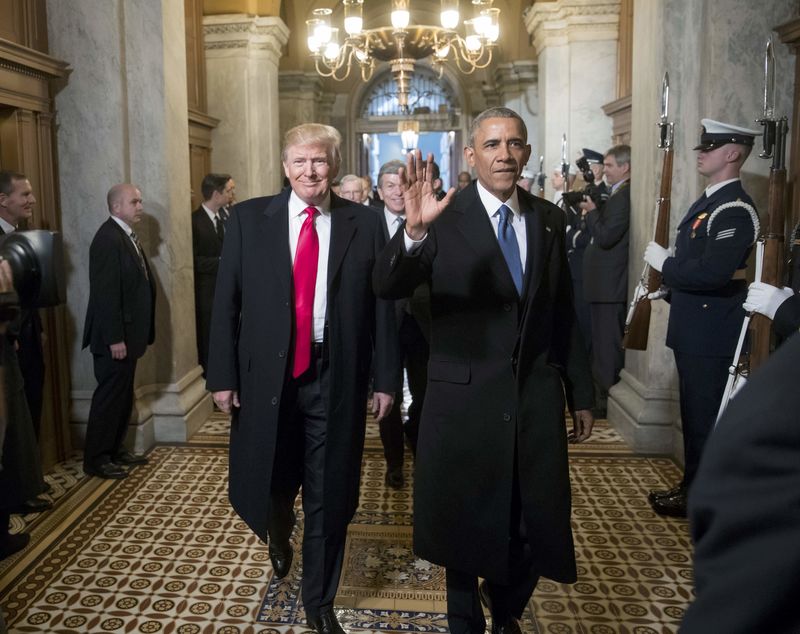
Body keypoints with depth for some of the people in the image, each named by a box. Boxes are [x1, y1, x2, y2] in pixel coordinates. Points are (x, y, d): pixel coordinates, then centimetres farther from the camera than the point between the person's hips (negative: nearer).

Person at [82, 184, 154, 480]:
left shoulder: (127, 236, 13)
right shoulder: (108, 238, -17)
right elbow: (105, 294, -21)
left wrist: (136, 335, 14)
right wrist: (114, 339, -22)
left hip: (128, 333, 9)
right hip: (115, 337, -9)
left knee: (123, 395, 16)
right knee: (109, 396, -1)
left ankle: (115, 449, 27)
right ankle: (96, 459, 10)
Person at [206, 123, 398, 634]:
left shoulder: (365, 223, 0)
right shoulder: (250, 218, 1)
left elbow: (383, 306, 0)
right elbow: (226, 302, 1)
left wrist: (386, 379, -1)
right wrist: (223, 375, -3)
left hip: (335, 377, 0)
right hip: (267, 374, 1)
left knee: (328, 496, 10)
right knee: (269, 483, 14)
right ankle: (280, 540, 52)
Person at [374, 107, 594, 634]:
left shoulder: (550, 219, 5)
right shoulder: (445, 219, -8)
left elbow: (564, 314, 9)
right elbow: (388, 287, -22)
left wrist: (582, 393, 12)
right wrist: (413, 231, -42)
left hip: (537, 400, 4)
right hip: (466, 400, -3)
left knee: (537, 528, 13)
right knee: (466, 529, 14)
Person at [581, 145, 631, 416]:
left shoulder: (624, 196, -17)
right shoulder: (618, 194, 13)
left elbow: (605, 238, -22)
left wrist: (591, 210, -10)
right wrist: (590, 214, 4)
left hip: (609, 284, -10)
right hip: (607, 282, 10)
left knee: (607, 343, -3)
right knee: (604, 341, 18)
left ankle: (606, 402, 5)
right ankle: (603, 396, 29)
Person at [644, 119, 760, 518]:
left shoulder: (734, 209, -18)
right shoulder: (708, 202, 14)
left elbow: (714, 272, -29)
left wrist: (663, 263, -17)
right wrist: (669, 286, 5)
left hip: (713, 332, -10)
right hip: (695, 328, 10)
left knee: (705, 418, 1)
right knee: (694, 414, 18)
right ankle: (694, 486, 31)